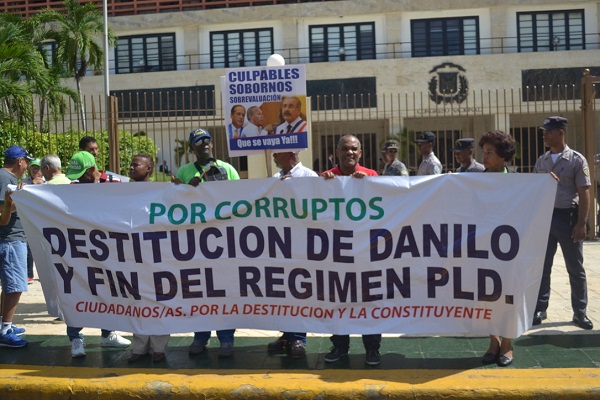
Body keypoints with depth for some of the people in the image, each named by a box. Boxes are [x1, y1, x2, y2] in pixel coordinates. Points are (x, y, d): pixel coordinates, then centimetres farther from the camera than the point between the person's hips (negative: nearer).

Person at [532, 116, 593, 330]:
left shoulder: (576, 160, -5)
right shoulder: (541, 161, 9)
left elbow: (584, 194, -8)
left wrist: (581, 224, -14)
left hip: (568, 217, -4)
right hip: (545, 217, 4)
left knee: (575, 268, 5)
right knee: (542, 267, 7)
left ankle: (580, 312, 15)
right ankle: (540, 309, 16)